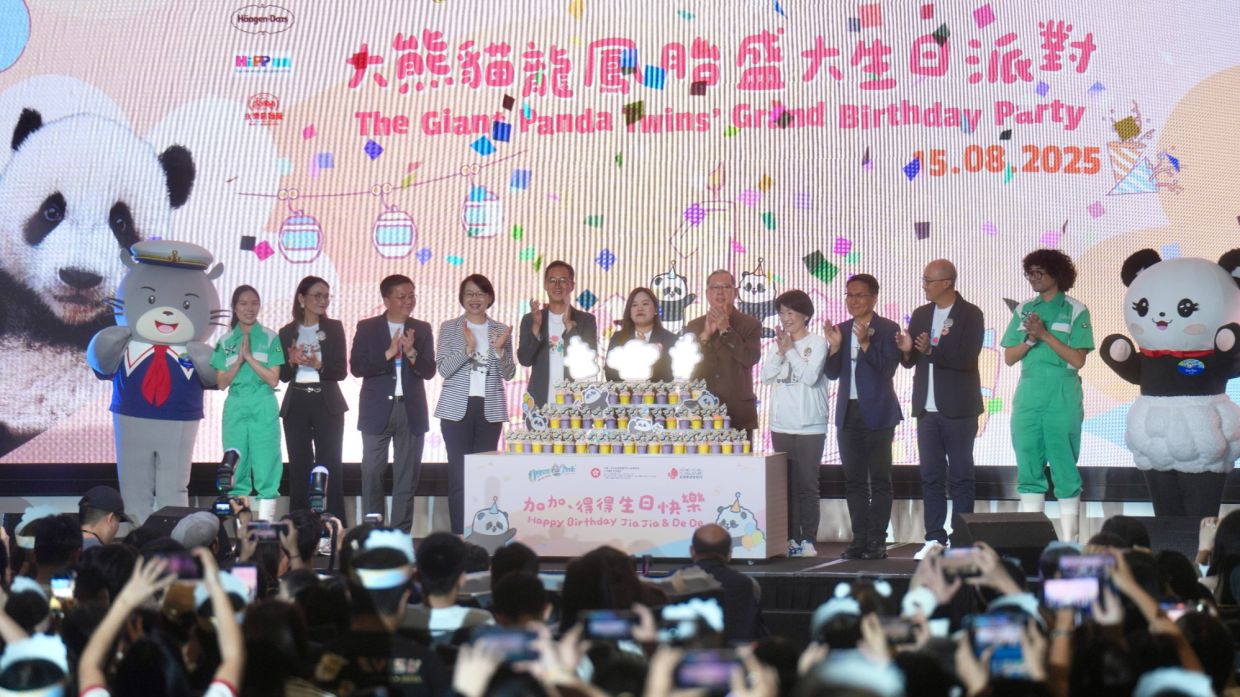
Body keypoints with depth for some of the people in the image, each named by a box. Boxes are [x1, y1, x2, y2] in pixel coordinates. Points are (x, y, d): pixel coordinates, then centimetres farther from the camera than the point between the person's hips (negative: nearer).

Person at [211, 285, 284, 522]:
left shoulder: (270, 338, 2)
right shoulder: (226, 341, 9)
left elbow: (273, 379, -4)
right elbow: (222, 383, 4)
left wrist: (250, 357, -12)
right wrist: (239, 361, -10)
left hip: (263, 408, -2)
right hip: (235, 407, 2)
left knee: (266, 464, -5)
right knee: (236, 466, 2)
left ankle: (266, 520, -4)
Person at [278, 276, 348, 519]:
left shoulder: (334, 328, 5)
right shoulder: (287, 332, 7)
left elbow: (341, 371, 0)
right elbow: (283, 375, 6)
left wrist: (318, 365, -18)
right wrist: (292, 362, -14)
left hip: (327, 405, -1)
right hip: (297, 405, 1)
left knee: (330, 466, -4)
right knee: (299, 466, 3)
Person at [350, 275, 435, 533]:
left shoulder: (422, 330, 7)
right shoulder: (367, 328, 2)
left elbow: (429, 371, 0)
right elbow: (357, 367, -7)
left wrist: (411, 353, -18)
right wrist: (388, 354, -18)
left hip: (411, 411, 2)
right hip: (377, 410, -2)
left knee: (407, 475, 3)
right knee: (372, 473, -1)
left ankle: (401, 533, 8)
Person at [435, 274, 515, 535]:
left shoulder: (501, 330, 9)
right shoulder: (450, 328, 3)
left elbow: (508, 374, 5)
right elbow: (444, 369, -6)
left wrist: (499, 349, -13)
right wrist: (468, 348, -20)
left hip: (490, 410, 2)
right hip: (457, 408, -2)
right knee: (459, 475, -6)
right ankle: (459, 536, -4)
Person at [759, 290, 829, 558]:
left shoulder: (817, 343, -3)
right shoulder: (777, 343, 11)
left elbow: (810, 376, -14)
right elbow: (766, 377, 3)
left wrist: (790, 350, -9)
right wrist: (781, 352, -8)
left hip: (810, 425, -5)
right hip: (781, 425, 5)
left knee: (807, 484, -3)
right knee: (786, 484, 5)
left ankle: (808, 540, 0)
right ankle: (791, 538, 9)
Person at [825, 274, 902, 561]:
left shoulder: (887, 329, -4)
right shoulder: (841, 330, 11)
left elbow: (888, 368, -14)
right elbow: (833, 373, 7)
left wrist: (865, 343, -23)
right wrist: (835, 346, -8)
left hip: (876, 414, -5)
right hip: (848, 413, 5)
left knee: (879, 479, -2)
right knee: (854, 480, 7)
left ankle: (877, 540, -1)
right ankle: (859, 538, 11)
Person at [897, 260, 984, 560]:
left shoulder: (970, 315, -5)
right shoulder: (921, 315, 13)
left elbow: (967, 358, -15)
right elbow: (910, 362, 15)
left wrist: (932, 350, -25)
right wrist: (907, 351, -7)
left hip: (958, 410, -5)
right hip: (927, 408, 5)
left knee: (960, 476, -1)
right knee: (930, 476, 5)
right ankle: (935, 538, 8)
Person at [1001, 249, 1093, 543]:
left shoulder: (1075, 311, 0)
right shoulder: (1024, 310, 13)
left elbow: (1078, 359, -8)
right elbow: (1009, 357, 10)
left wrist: (1044, 334, -13)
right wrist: (1030, 338, -7)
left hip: (1062, 396, -4)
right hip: (1028, 395, 4)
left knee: (1065, 467, -3)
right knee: (1029, 467, 5)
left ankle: (1069, 539, -2)